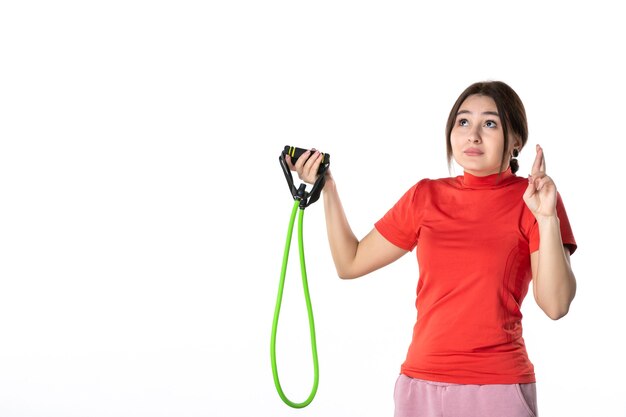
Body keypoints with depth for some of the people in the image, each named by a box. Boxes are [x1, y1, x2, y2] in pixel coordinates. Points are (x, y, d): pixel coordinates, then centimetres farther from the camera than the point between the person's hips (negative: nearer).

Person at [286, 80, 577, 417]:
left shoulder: (532, 198, -4)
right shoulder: (426, 196, 7)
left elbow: (555, 306, -13)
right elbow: (350, 263, 11)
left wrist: (547, 219, -22)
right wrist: (327, 188, 5)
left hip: (497, 387, -3)